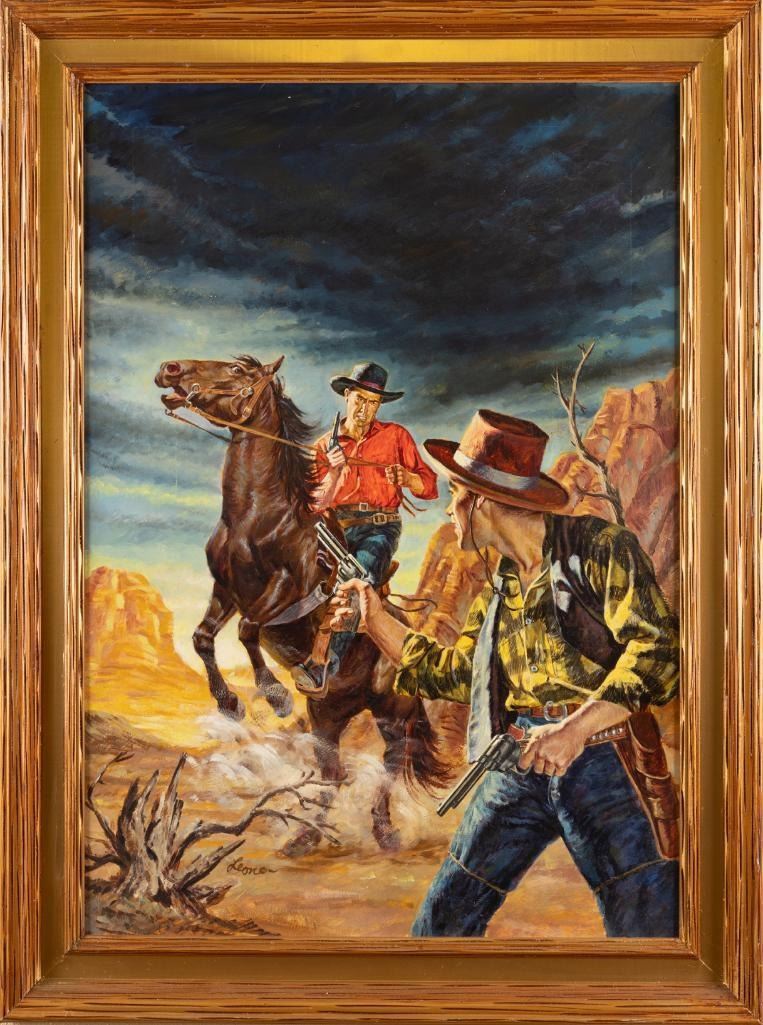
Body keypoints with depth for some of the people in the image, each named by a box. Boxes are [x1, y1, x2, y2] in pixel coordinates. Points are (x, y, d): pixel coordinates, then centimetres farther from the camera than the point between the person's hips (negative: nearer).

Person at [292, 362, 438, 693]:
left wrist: (406, 477, -14)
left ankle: (324, 668, -38)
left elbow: (430, 487, 7)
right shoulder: (325, 445, 14)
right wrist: (335, 471, -10)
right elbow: (317, 503, 6)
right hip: (338, 527, 3)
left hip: (380, 528, -3)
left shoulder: (396, 436, 9)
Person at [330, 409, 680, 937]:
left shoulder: (599, 546, -9)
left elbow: (659, 649, -18)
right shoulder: (501, 583, 14)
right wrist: (377, 620, 15)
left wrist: (576, 726, -27)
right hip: (519, 765, 6)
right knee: (443, 920, 10)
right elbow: (454, 672, 22)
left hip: (603, 762, -6)